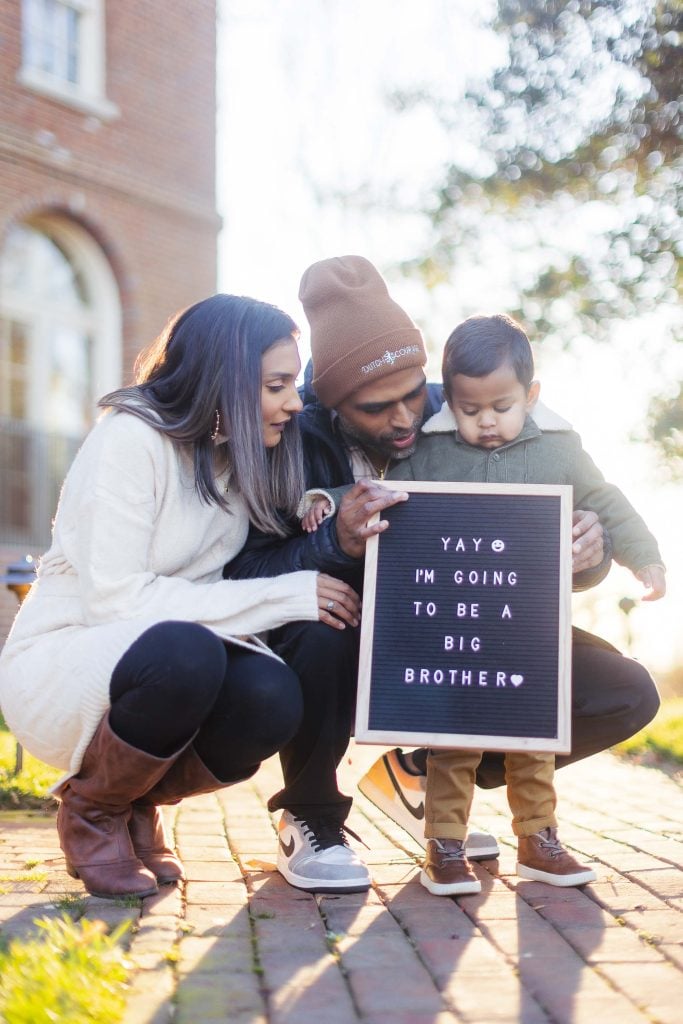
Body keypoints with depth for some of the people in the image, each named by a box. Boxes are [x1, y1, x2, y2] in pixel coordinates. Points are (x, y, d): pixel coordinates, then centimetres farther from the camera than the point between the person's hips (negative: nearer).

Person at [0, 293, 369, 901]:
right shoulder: (130, 440, -19)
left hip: (179, 664, 6)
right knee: (184, 652, -37)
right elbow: (116, 600, -26)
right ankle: (91, 810, -7)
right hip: (58, 664, -6)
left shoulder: (240, 451, 4)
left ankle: (138, 803, 4)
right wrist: (288, 596, -26)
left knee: (273, 697, -25)